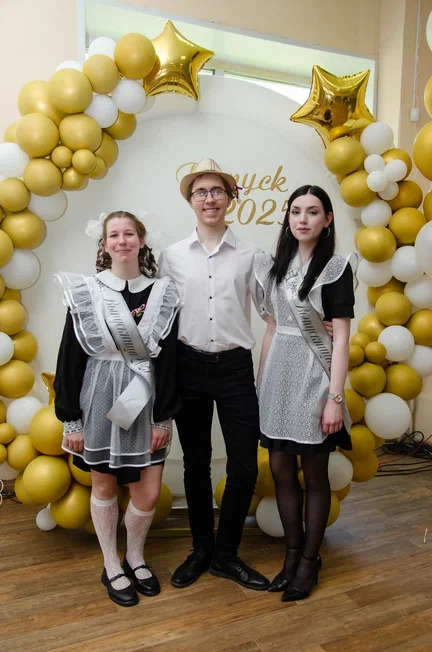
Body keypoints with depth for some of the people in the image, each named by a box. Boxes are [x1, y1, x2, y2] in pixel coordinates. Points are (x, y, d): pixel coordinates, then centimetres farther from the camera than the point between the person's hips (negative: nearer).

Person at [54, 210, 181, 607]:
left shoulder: (163, 295, -1)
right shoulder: (83, 292, -5)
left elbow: (168, 360, 0)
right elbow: (70, 358, -3)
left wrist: (164, 417, -2)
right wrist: (71, 419, -4)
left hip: (143, 401, 1)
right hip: (99, 400, -1)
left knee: (149, 493, 4)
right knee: (104, 486, 13)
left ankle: (135, 558, 34)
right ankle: (111, 567, 34)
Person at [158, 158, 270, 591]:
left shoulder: (249, 255, 3)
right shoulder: (172, 256, 5)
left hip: (235, 367, 0)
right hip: (189, 367, 1)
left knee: (244, 468, 1)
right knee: (196, 463, 12)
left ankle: (225, 555, 24)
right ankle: (201, 550, 32)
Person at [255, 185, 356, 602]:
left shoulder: (336, 267, -5)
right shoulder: (276, 265, 10)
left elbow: (341, 337, -10)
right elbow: (271, 328, 12)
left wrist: (335, 397, -14)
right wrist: (260, 380, 10)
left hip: (312, 375, -5)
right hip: (277, 372, 5)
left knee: (314, 474, 7)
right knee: (281, 469, 10)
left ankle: (310, 559, 25)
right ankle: (292, 552, 29)